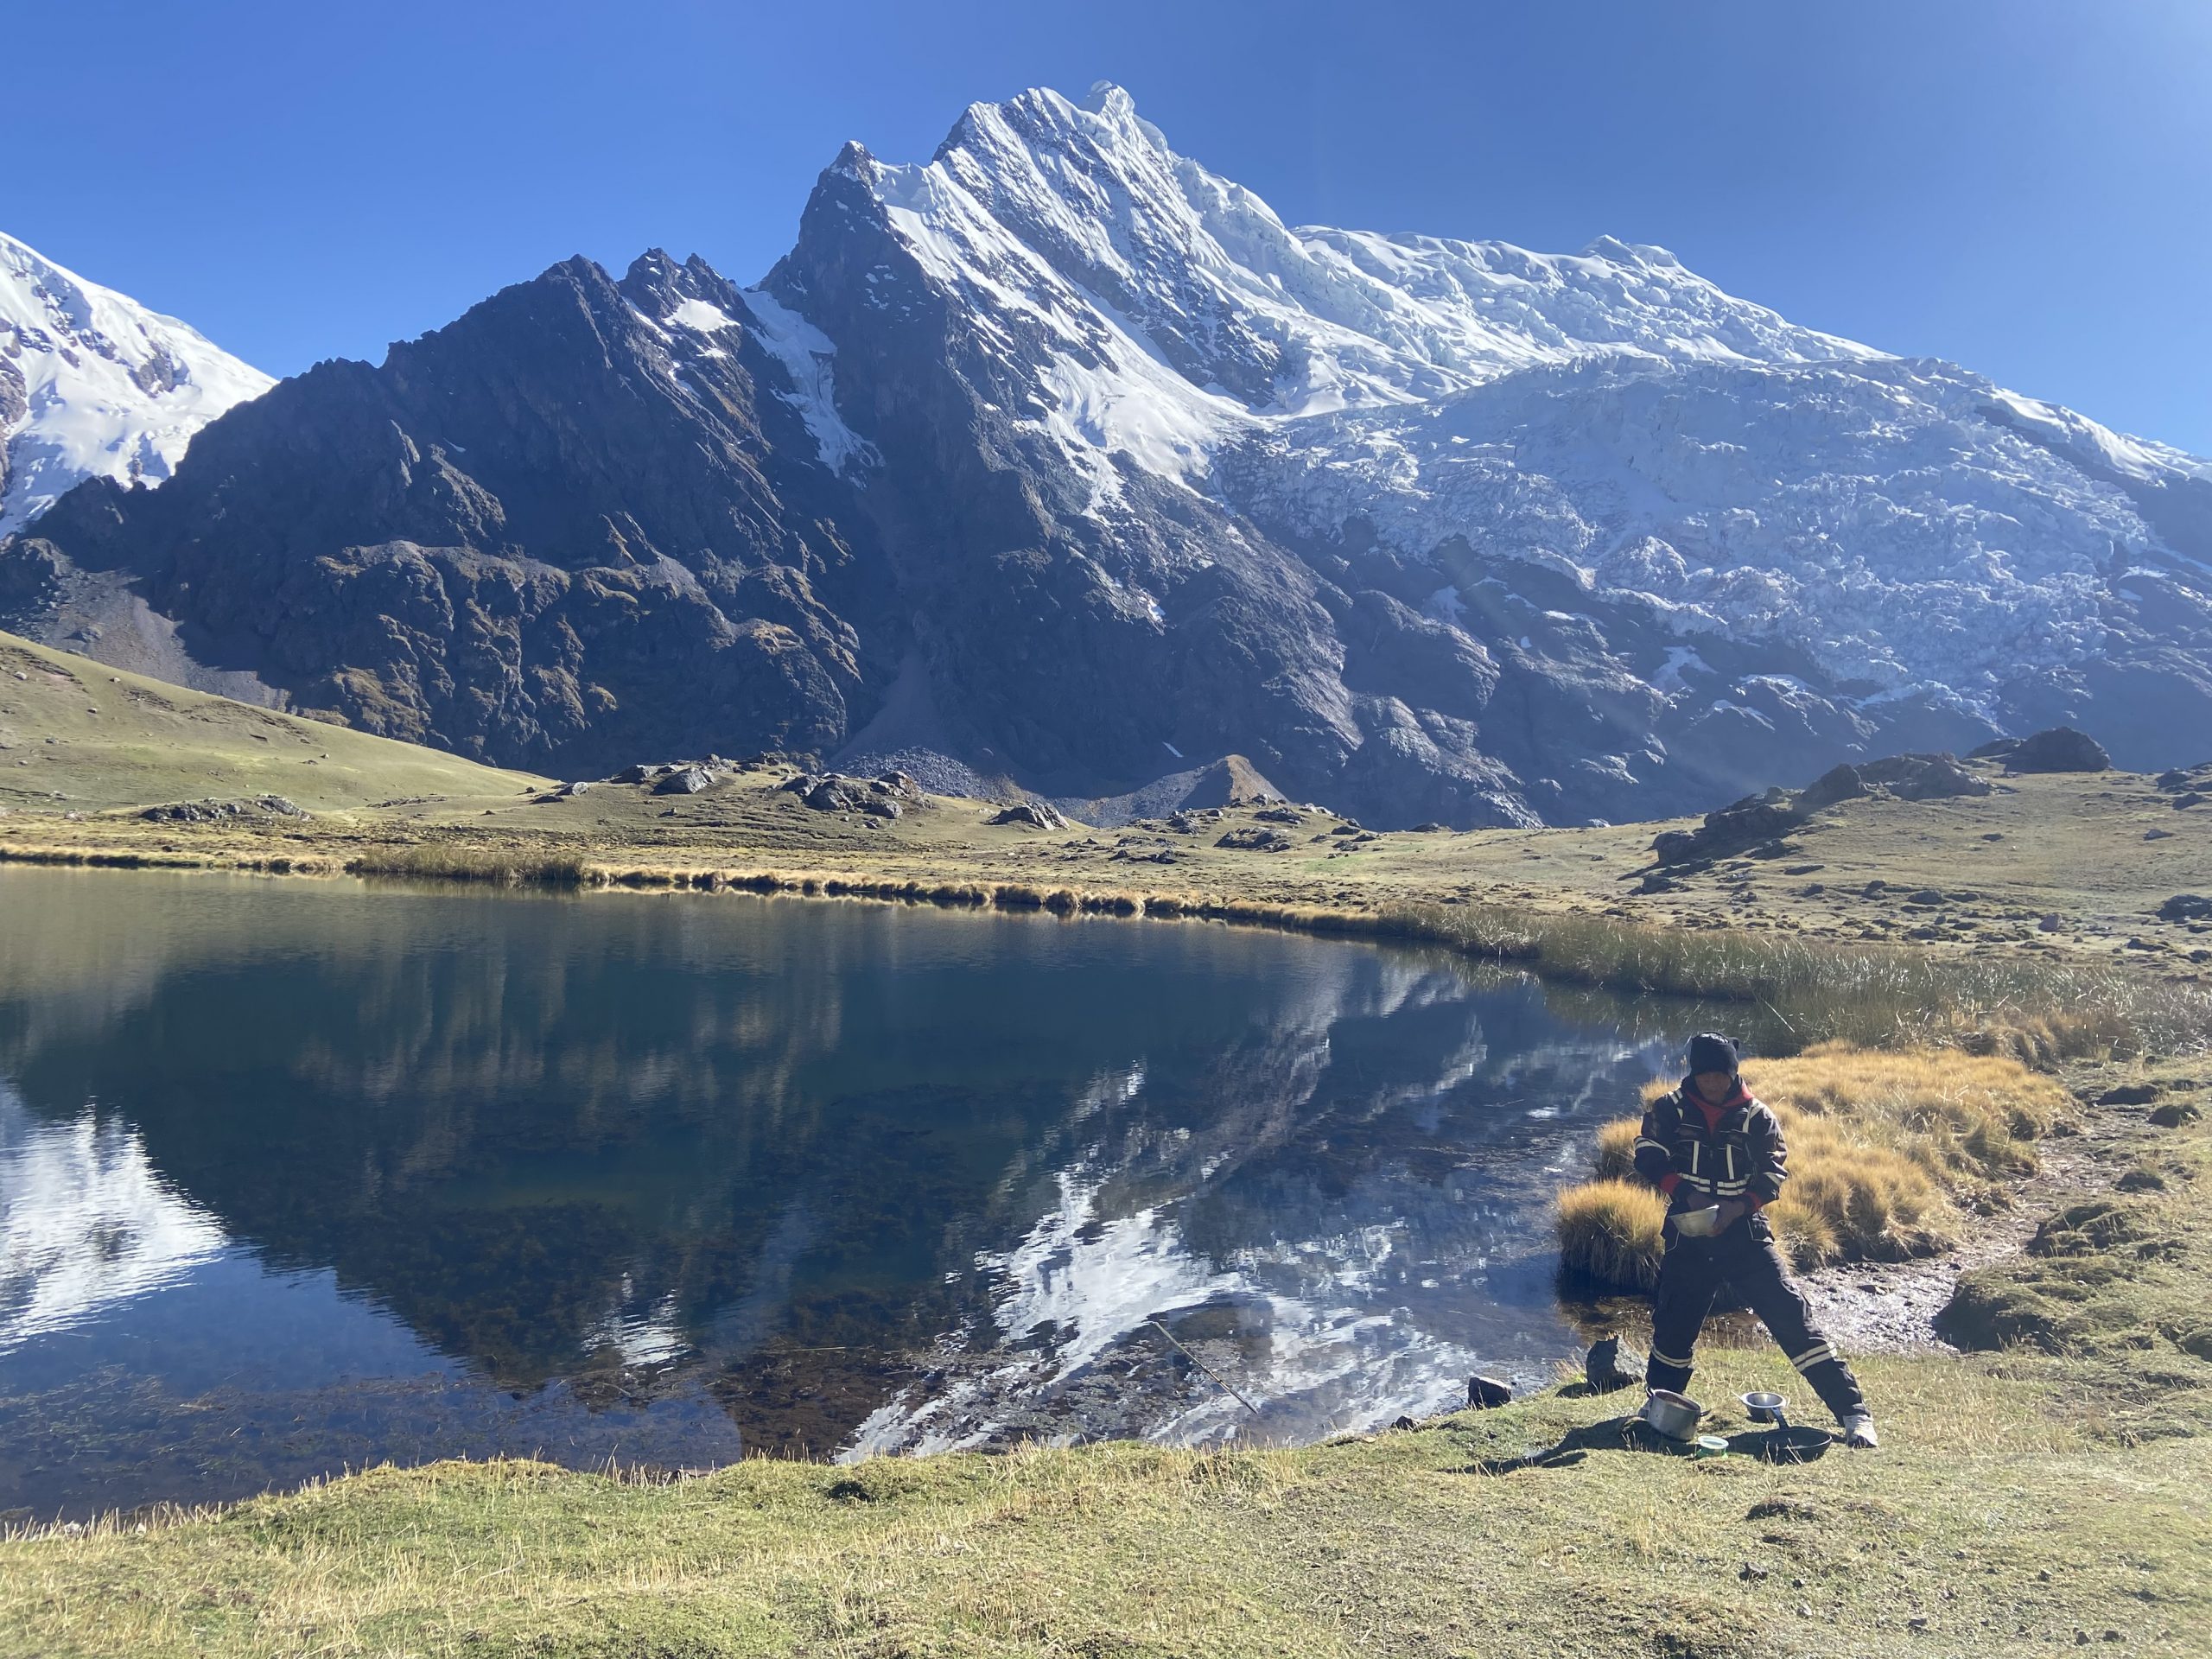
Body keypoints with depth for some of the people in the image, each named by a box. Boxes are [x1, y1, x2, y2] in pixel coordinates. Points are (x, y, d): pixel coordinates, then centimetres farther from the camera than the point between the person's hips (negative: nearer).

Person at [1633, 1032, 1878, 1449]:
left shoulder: (1757, 1116, 1)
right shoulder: (1670, 1111, 2)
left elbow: (1774, 1173, -5)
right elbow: (1649, 1156, -7)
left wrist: (1738, 1206, -22)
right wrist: (1687, 1193, -22)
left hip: (1745, 1233, -1)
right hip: (1690, 1236, 1)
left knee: (1791, 1317, -10)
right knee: (1673, 1326, 8)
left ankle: (1854, 1413, -6)